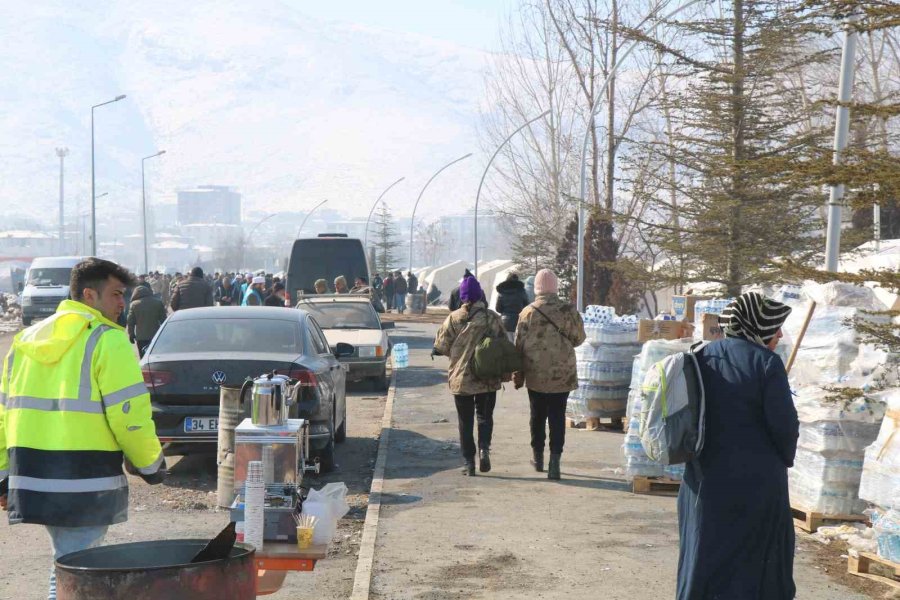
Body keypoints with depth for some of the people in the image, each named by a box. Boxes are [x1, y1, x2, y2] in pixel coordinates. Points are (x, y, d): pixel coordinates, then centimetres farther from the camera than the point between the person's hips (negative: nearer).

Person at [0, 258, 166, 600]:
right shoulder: (107, 340, -8)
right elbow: (129, 414, -13)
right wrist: (151, 464, 1)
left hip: (32, 478, 7)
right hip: (85, 482, -7)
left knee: (68, 560, 21)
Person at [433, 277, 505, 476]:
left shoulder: (453, 319, -6)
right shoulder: (493, 318, -4)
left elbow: (442, 347, -3)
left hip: (461, 377, 0)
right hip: (487, 378, 0)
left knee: (465, 420, 9)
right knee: (484, 415, 13)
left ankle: (469, 461, 7)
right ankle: (484, 448, -11)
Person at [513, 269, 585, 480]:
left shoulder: (528, 313, -6)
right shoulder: (569, 311, -7)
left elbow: (519, 345, -2)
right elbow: (579, 338, 4)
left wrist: (518, 376, 8)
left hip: (536, 375, 0)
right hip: (563, 374, 0)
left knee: (537, 415, 16)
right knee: (557, 417, 3)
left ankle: (537, 456, 26)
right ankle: (554, 461, -4)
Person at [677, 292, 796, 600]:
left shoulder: (702, 358, 4)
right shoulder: (765, 361, -13)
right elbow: (784, 424, -13)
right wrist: (784, 460, 6)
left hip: (704, 480, 5)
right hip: (756, 482, -5)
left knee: (704, 558, 14)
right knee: (753, 563, 6)